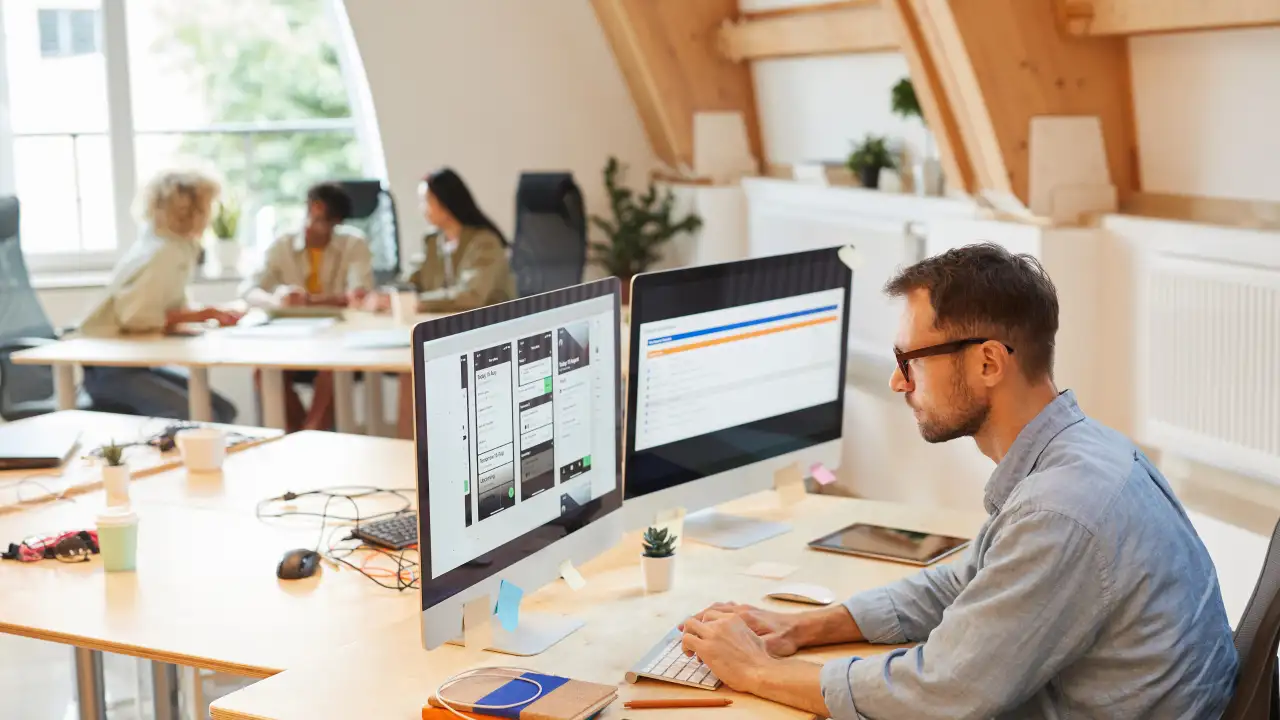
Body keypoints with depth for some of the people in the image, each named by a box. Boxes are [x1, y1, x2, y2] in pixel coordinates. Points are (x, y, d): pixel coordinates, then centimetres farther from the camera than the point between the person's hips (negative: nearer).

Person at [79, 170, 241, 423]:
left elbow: (177, 306, 14)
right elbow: (134, 316, -27)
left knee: (222, 411, 3)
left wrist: (213, 313, -5)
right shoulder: (164, 253, -21)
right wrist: (197, 316, -17)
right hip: (110, 368, -9)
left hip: (134, 360, 9)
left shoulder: (178, 248, 6)